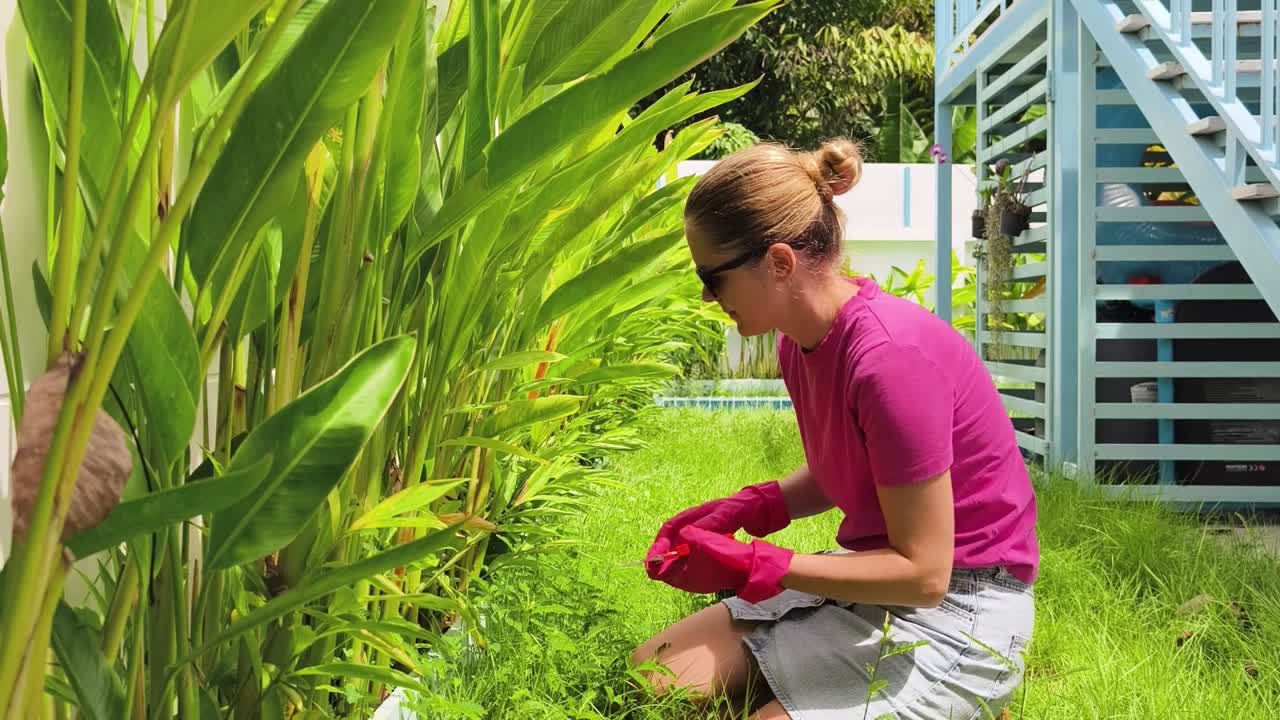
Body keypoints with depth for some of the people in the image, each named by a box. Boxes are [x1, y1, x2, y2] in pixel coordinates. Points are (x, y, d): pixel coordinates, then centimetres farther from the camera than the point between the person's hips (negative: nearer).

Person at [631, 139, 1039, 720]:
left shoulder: (889, 355, -28)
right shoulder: (803, 339, -1)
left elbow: (924, 573, -24)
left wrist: (749, 567, -25)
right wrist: (742, 509, -4)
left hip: (954, 612, -8)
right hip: (869, 576, 8)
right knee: (656, 672, -1)